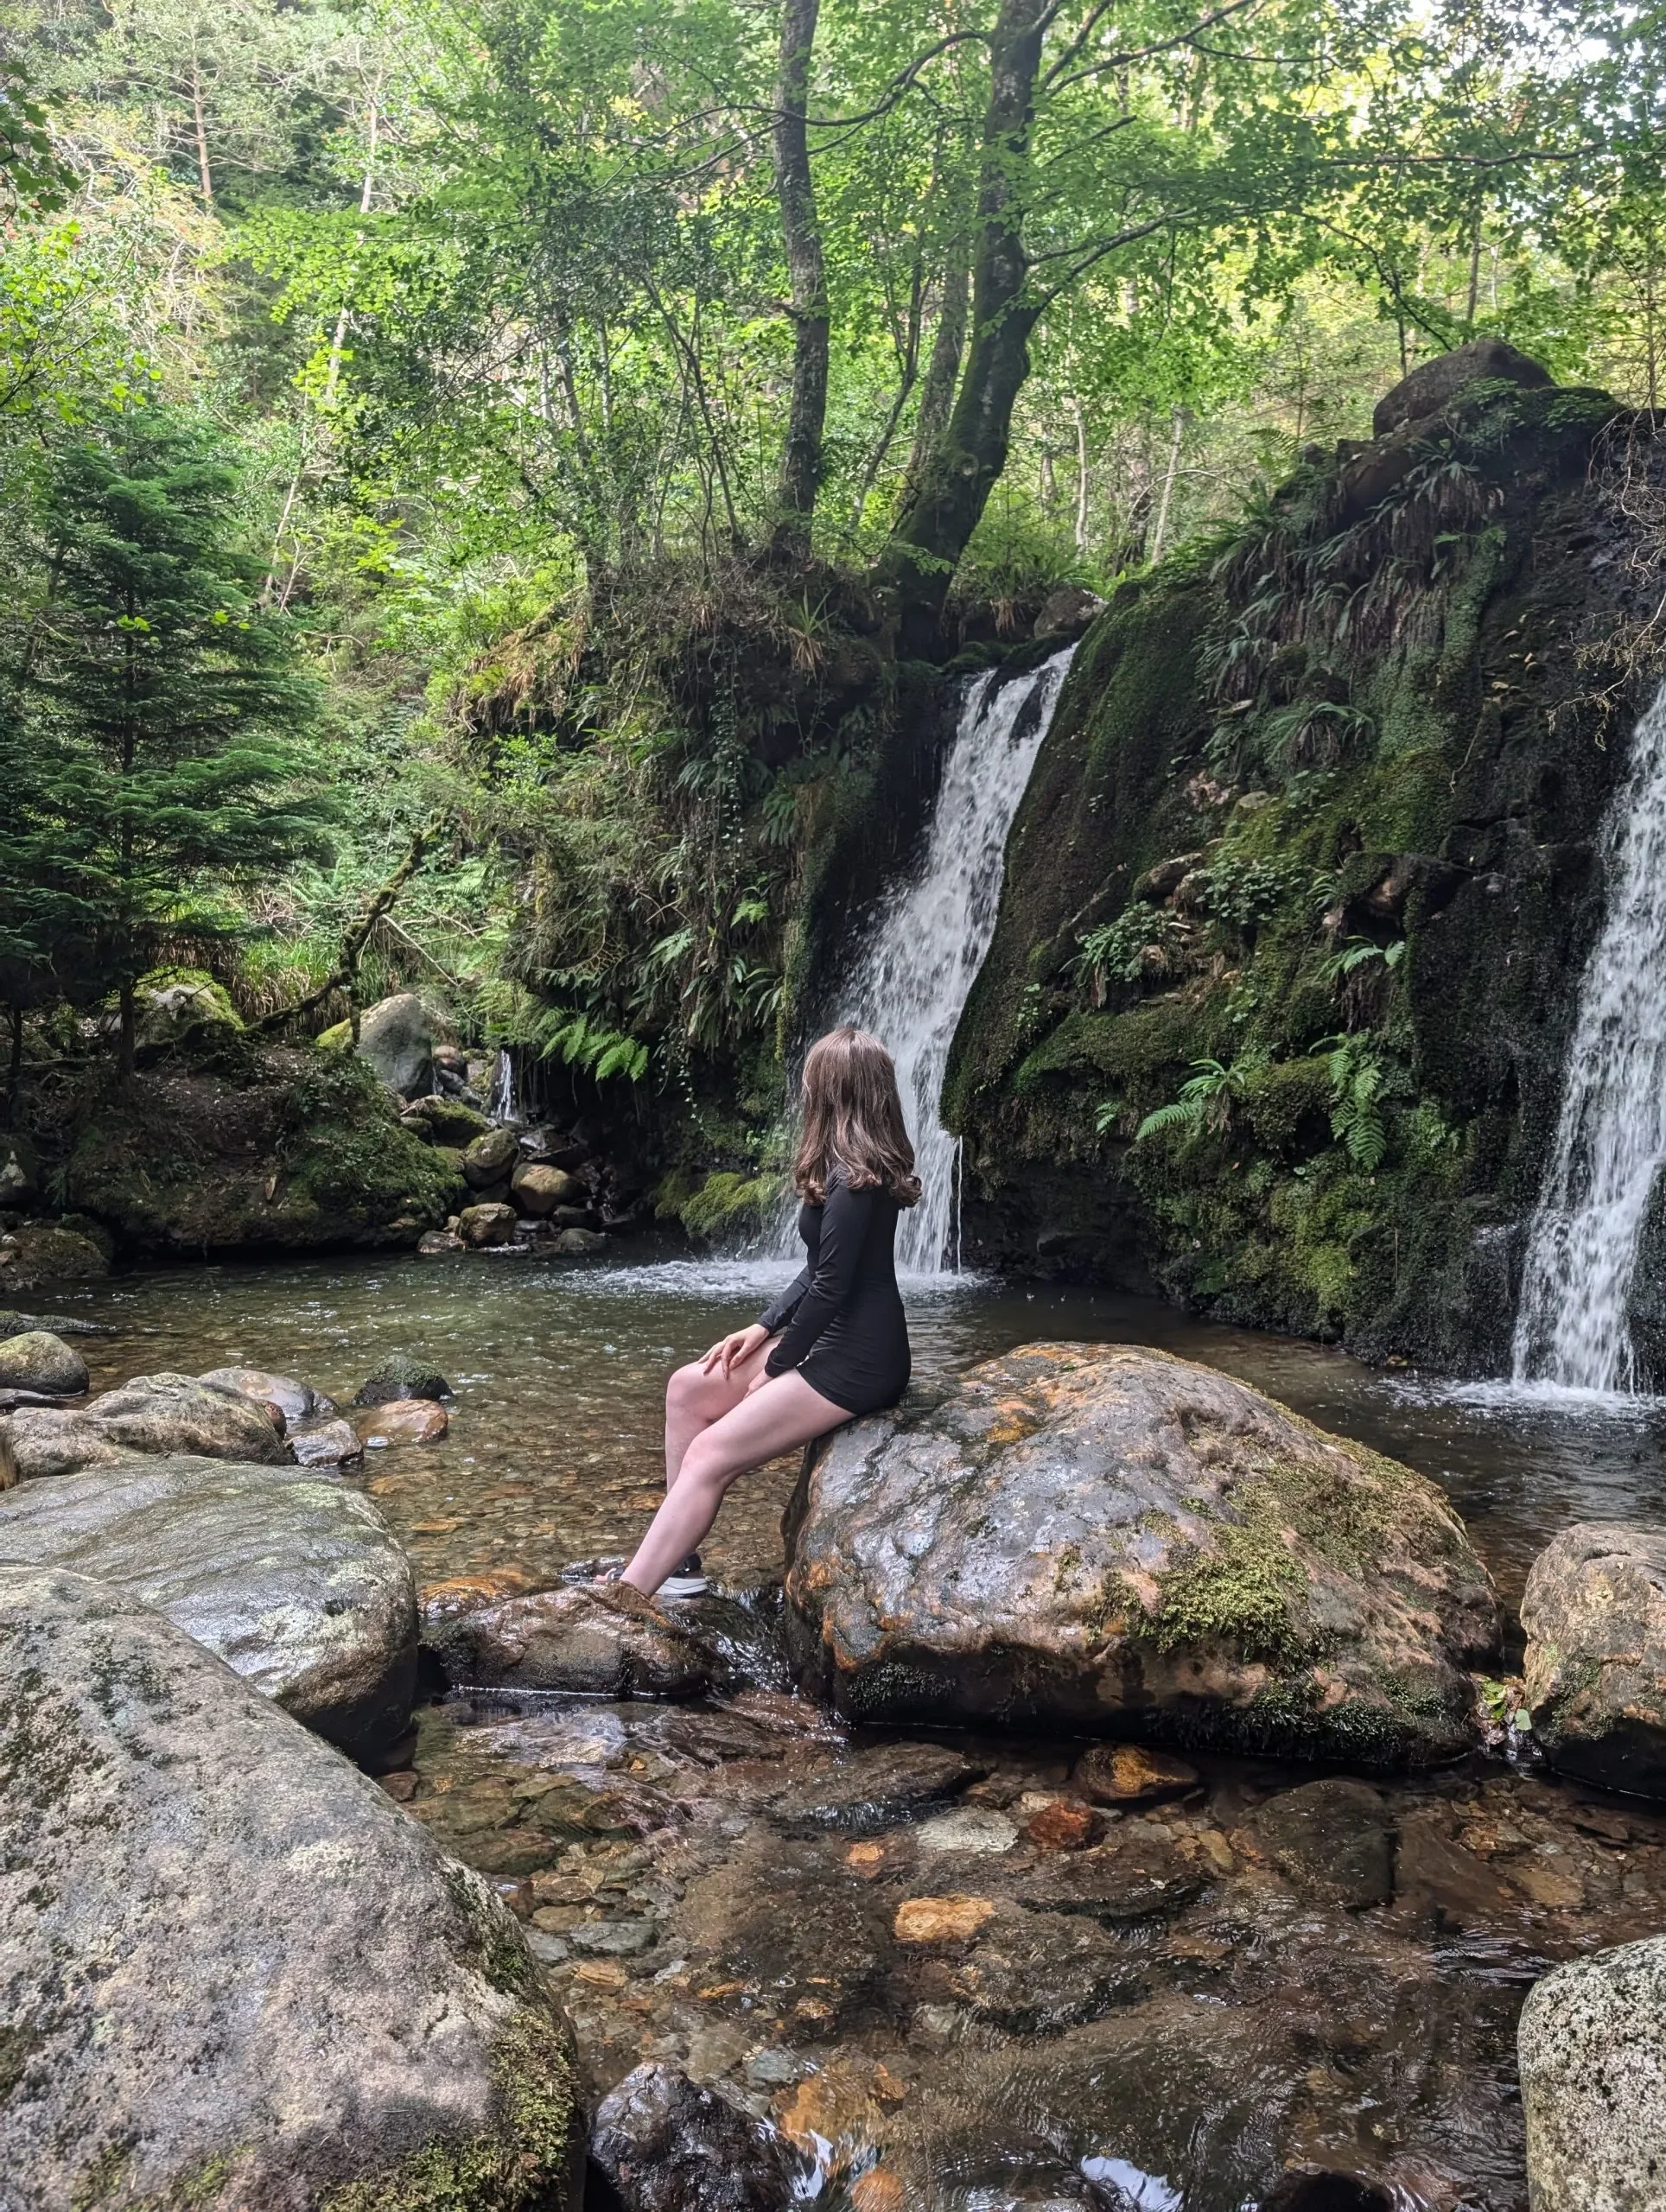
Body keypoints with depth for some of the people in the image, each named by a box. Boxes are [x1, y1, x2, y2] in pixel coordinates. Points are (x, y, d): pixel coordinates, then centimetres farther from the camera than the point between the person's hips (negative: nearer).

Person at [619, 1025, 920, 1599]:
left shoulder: (854, 1179, -21)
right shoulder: (855, 1166, 10)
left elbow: (831, 1286, -21)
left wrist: (774, 1368, -10)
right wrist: (761, 1328, 9)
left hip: (857, 1360, -10)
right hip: (831, 1337, 10)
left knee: (710, 1455, -14)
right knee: (688, 1388, 9)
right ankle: (677, 1561, 9)